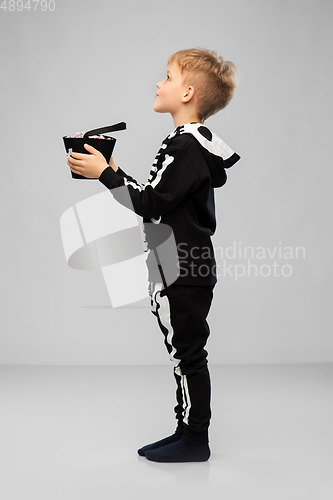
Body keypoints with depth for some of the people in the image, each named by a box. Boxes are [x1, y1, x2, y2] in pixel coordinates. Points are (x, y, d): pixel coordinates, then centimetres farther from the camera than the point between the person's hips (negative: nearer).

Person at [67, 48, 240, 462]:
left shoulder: (186, 145, -18)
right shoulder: (193, 142, 15)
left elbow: (150, 203, -21)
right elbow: (158, 199, 16)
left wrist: (104, 174, -13)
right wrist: (113, 173, 12)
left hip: (183, 274, -10)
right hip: (183, 269, 10)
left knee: (187, 352, 0)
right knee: (185, 353, 16)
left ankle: (195, 440, 12)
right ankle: (187, 431, 27)